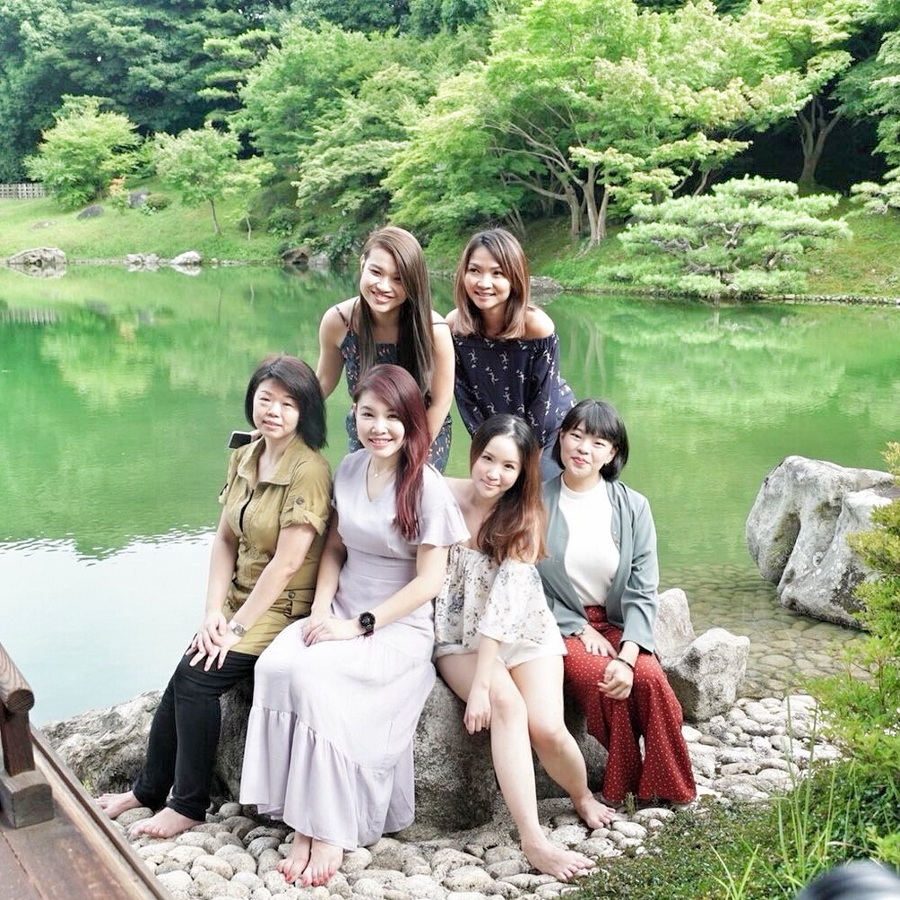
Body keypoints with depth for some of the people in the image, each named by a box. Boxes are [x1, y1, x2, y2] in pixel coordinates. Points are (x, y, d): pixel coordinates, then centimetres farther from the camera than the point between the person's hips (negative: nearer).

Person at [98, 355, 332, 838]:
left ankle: (189, 806, 0)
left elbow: (287, 562, -21)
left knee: (197, 676, -17)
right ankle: (150, 789, 14)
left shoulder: (309, 470, -19)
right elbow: (224, 538, 5)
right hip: (240, 600, 6)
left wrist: (238, 626, -16)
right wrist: (213, 611, -6)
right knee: (183, 680, -7)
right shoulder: (243, 459, 5)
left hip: (282, 608, -6)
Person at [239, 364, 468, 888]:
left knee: (314, 676, -29)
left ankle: (330, 832, -15)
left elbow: (429, 580, -12)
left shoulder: (427, 487, -11)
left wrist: (359, 626, -16)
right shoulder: (349, 470, 6)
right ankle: (304, 822, -17)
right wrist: (321, 610, -3)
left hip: (400, 626, -5)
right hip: (342, 612, 5)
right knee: (276, 665, -23)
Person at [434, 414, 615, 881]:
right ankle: (533, 840, -26)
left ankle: (583, 798, 14)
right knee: (507, 703, -28)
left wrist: (481, 682, -25)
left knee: (547, 727, -19)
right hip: (459, 635, 0)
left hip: (523, 630, 1)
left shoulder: (524, 517, -9)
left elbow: (506, 600, -18)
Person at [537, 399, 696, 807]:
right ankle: (621, 789, -7)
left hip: (617, 625, 2)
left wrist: (627, 657, -18)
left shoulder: (632, 507, 0)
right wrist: (581, 629, -13)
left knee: (650, 679, -26)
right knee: (601, 683, -29)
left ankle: (667, 788, -4)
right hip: (560, 626, -2)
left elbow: (642, 593, -4)